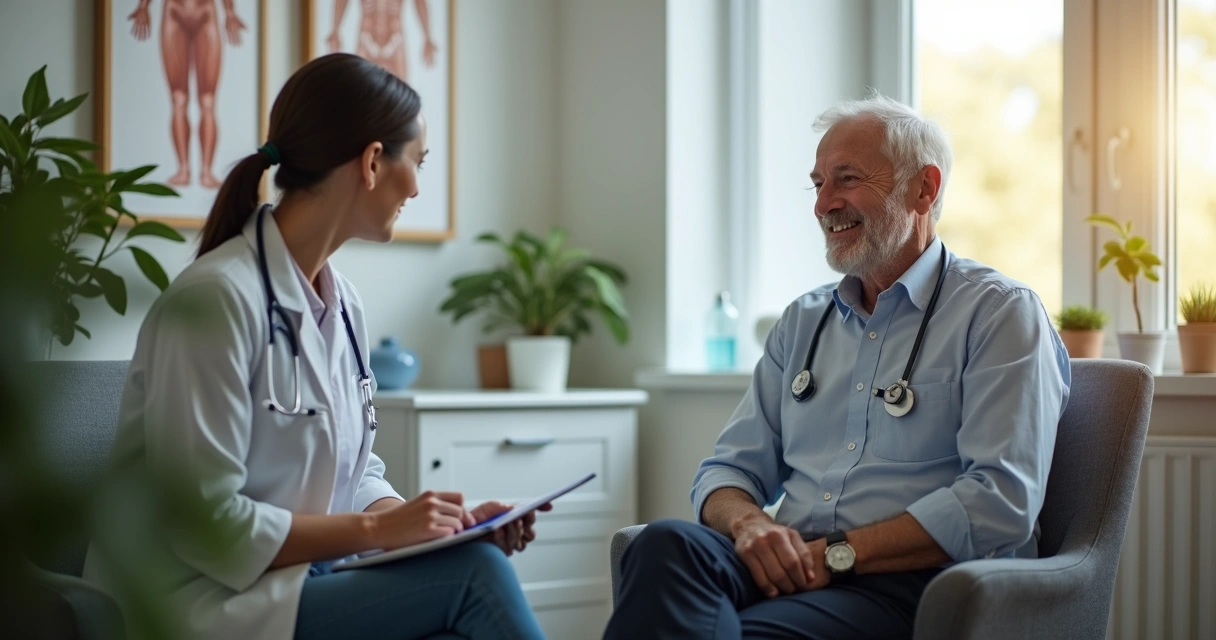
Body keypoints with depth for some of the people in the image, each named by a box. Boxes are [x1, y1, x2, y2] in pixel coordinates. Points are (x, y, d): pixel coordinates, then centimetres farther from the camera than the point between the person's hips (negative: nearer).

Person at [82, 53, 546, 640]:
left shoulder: (343, 305, 10)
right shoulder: (217, 298, -16)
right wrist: (376, 529, -15)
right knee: (472, 572, -23)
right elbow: (205, 521, -19)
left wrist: (450, 524, -2)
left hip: (309, 582, 7)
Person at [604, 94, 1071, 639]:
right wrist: (748, 523, -6)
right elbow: (727, 470, 20)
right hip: (790, 568, 5)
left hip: (911, 581, -5)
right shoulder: (802, 322, 22)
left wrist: (839, 553, -15)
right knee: (667, 544, -30)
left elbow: (1000, 502, -11)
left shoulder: (1000, 313, 2)